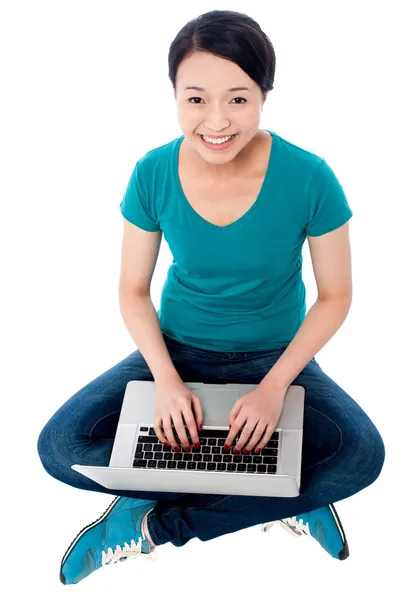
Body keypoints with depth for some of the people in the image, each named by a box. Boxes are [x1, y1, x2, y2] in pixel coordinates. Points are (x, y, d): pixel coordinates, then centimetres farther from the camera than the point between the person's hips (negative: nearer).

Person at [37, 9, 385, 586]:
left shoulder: (309, 178, -20)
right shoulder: (153, 174, -14)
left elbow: (335, 296, -9)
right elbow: (133, 291, -4)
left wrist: (274, 386, -20)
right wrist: (167, 380, -19)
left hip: (275, 358, -1)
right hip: (177, 349, 2)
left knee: (362, 455, -28)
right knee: (59, 446, -19)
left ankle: (153, 522, -15)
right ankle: (279, 495, -13)